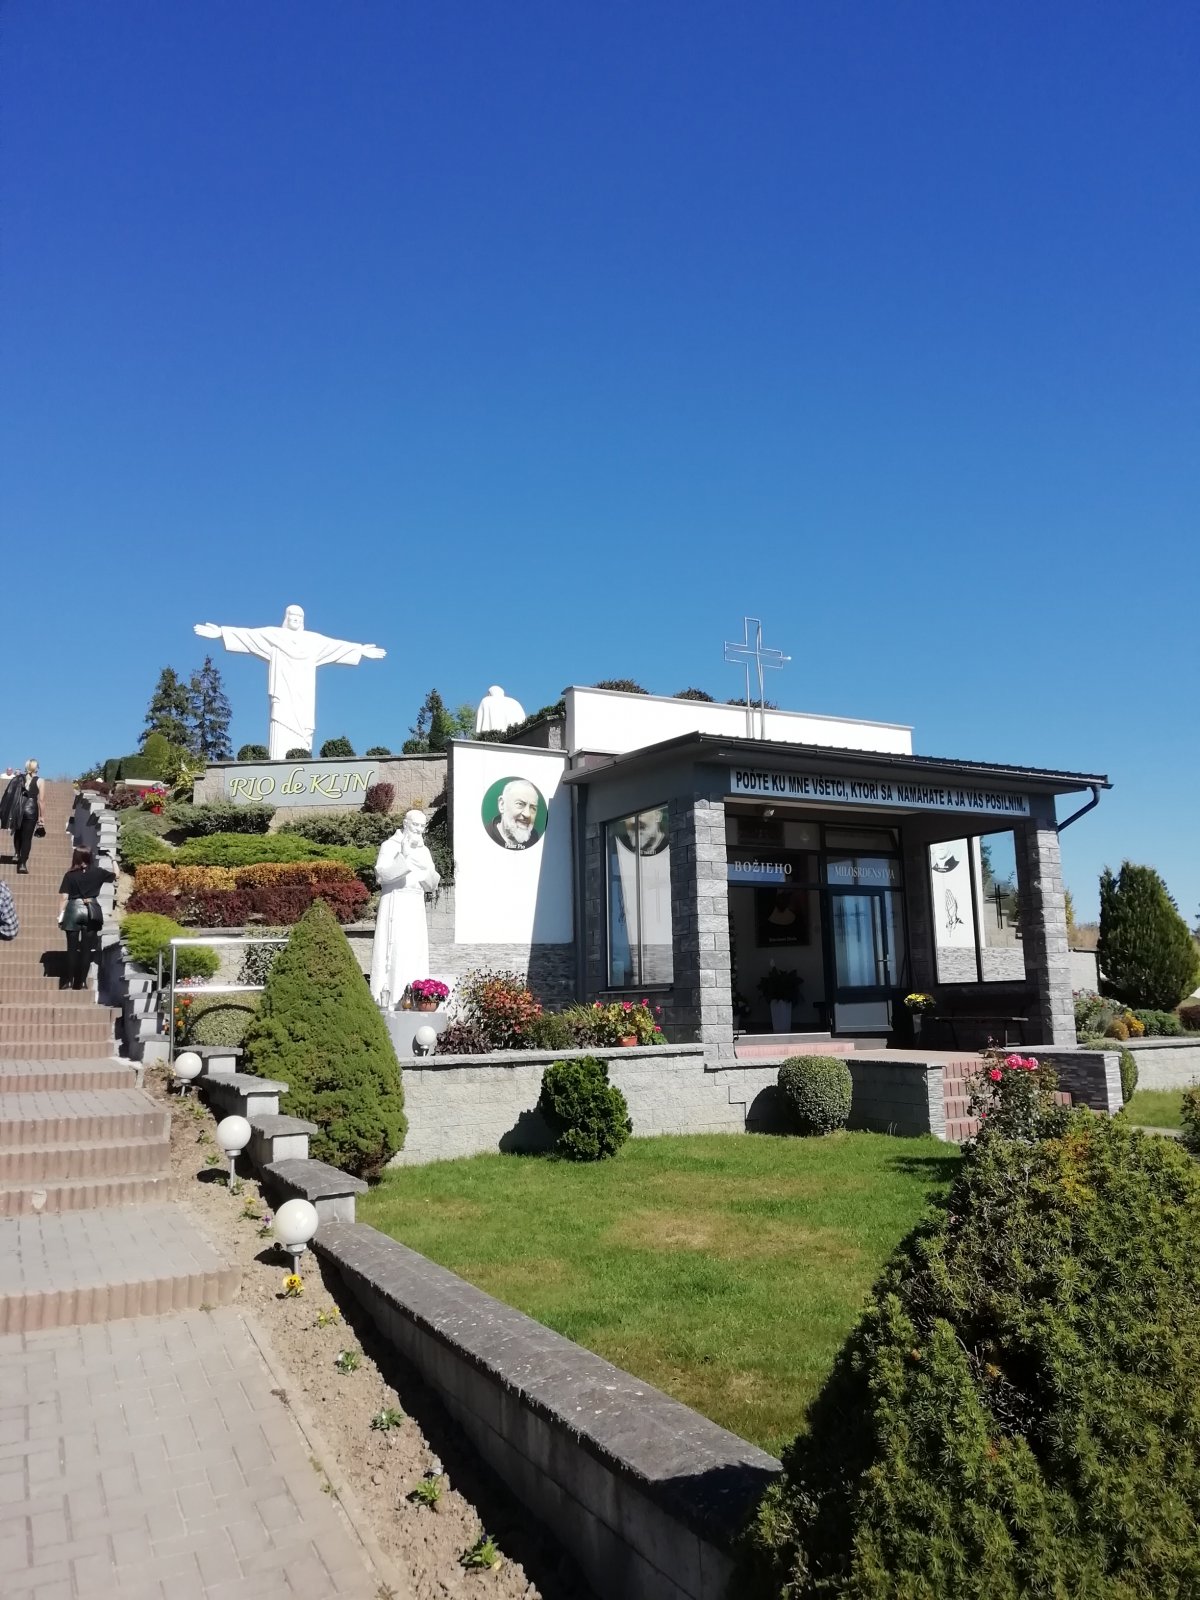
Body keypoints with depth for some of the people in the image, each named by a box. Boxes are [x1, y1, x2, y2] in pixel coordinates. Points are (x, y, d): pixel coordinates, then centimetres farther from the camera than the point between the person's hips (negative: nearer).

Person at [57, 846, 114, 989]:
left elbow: (64, 898, -6)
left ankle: (70, 981, 6)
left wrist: (60, 916, -1)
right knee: (87, 949, 4)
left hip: (74, 910, -1)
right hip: (92, 911, 1)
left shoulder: (70, 875, -4)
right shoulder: (97, 872, 1)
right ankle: (79, 982, 5)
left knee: (72, 948, 6)